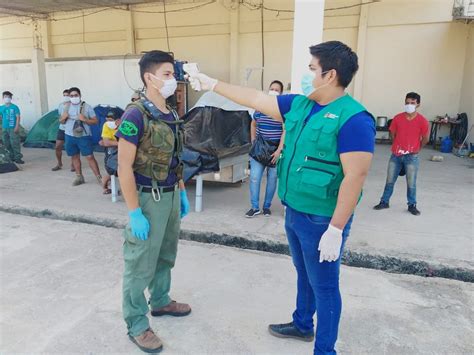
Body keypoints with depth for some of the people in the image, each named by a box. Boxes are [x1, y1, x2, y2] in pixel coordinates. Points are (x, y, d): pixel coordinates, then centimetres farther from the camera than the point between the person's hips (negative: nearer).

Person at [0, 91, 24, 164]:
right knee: (7, 143, 9)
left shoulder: (14, 107, -2)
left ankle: (18, 158, -6)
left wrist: (17, 126, -14)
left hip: (13, 128, -5)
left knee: (15, 143, -8)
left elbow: (18, 117, -5)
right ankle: (12, 157, 21)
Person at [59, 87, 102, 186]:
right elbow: (61, 121, 14)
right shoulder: (65, 106, 6)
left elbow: (96, 121, -5)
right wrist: (63, 118, -8)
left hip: (84, 136, -4)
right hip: (70, 136, 4)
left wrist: (85, 119, -21)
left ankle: (99, 178, -2)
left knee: (90, 157, -7)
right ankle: (79, 177, 24)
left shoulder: (86, 106, -5)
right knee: (74, 157, 11)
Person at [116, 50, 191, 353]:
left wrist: (182, 192, 15)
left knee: (166, 256, 22)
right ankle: (137, 325, 22)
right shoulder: (135, 115, -17)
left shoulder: (171, 115, 8)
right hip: (149, 199, -8)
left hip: (171, 196, 8)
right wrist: (135, 213, -19)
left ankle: (161, 302, 43)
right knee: (141, 265, 6)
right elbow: (124, 167, -18)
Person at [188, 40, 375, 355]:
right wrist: (213, 84, 13)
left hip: (322, 220, -8)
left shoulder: (353, 119, -20)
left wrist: (335, 230, -23)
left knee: (324, 286, 9)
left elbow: (355, 177, -23)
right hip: (294, 212, 8)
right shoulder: (298, 105, 4)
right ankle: (302, 325, 47)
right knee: (304, 275, 25)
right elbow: (254, 99, 10)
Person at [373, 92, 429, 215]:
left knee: (411, 183, 4)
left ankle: (412, 205, 20)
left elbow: (425, 138, 2)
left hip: (412, 156, -2)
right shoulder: (397, 118, -3)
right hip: (396, 155, 2)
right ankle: (384, 202, 23)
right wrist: (398, 145, 13)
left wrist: (417, 149, 11)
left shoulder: (422, 121, -8)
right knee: (390, 181, 10)